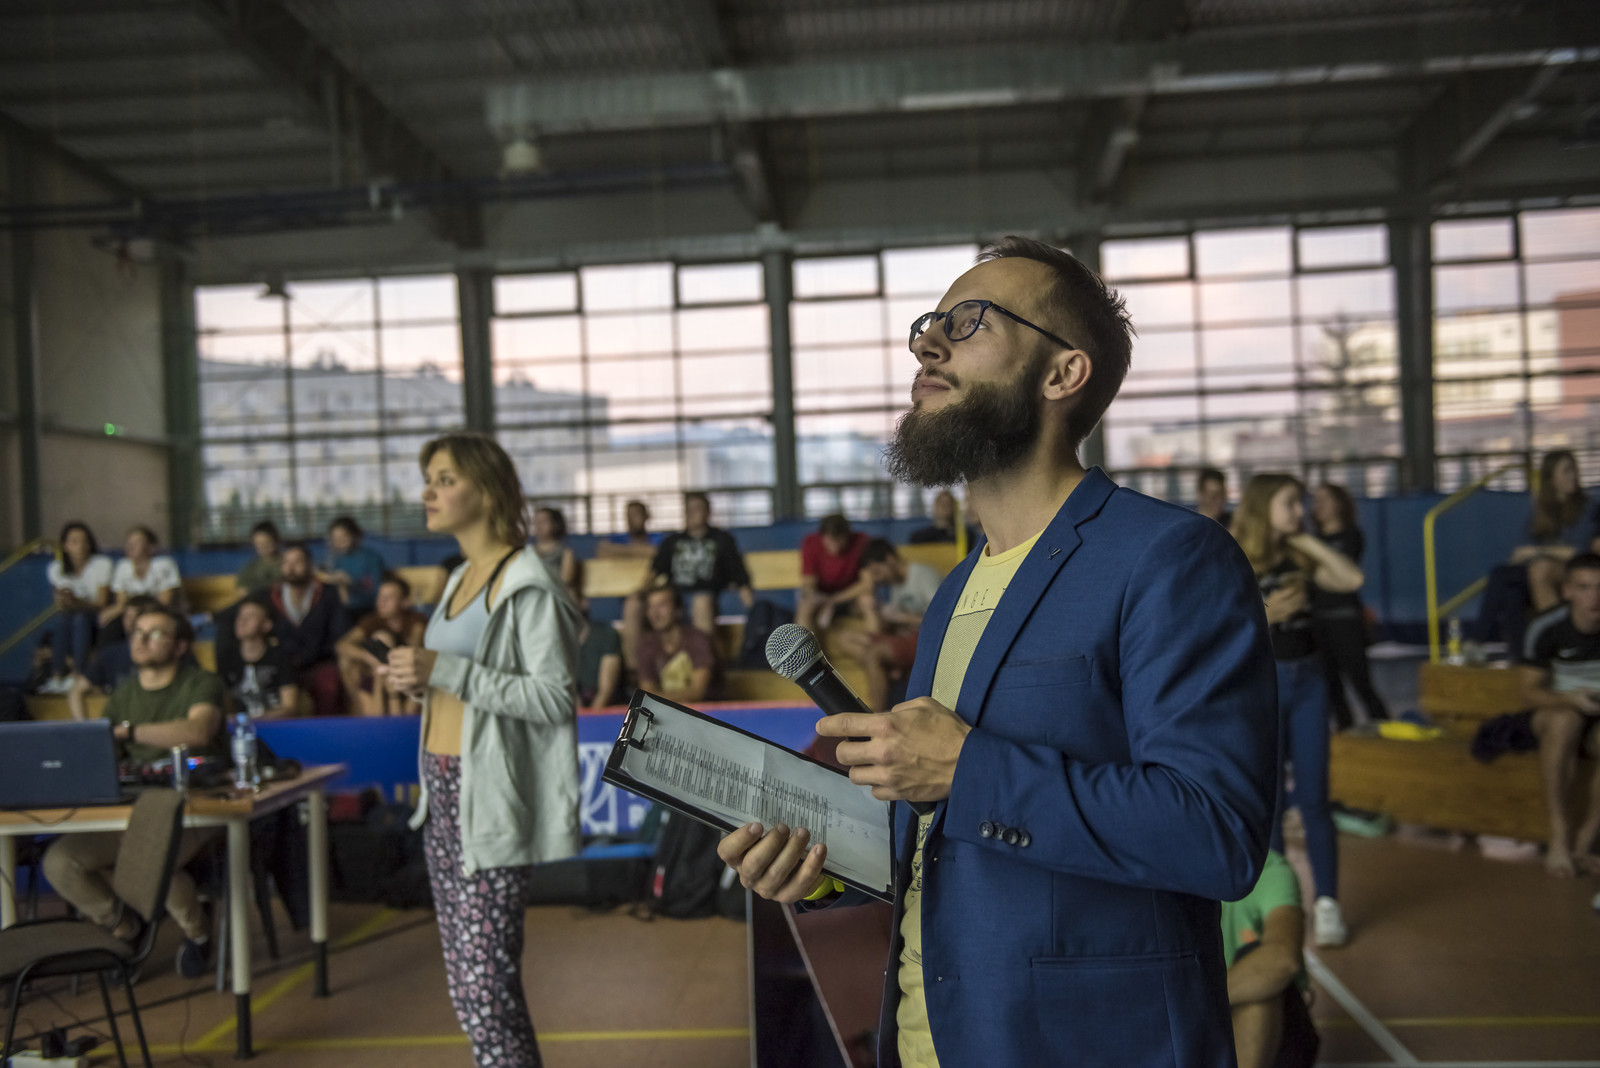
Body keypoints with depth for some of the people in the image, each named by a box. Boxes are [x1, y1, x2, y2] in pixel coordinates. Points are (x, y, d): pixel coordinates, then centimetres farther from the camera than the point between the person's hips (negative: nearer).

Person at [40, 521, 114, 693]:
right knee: (62, 619, -31)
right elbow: (59, 608, -2)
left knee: (80, 618, -35)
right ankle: (57, 677, -38)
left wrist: (78, 602, -30)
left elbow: (102, 605, -11)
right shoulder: (56, 569, 4)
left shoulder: (102, 564, -7)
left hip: (97, 622, -3)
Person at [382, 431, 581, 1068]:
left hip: (487, 796, -9)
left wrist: (445, 671, -21)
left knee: (485, 989, -8)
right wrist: (419, 679, 10)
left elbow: (555, 696, -18)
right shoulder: (461, 579, 17)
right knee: (467, 983, 14)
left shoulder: (526, 584, -11)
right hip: (441, 787, 9)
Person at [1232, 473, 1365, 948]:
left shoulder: (1299, 559, 9)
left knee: (1313, 798, 3)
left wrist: (1307, 540, -1)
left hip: (1307, 679, 4)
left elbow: (1352, 579, -4)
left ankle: (1327, 903, 8)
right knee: (1267, 801, 2)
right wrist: (1267, 614, -25)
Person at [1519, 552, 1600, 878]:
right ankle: (1558, 835, -31)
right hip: (1556, 712, -1)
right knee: (1565, 718, -38)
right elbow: (1530, 691, -9)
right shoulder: (1546, 629, -14)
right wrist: (1568, 699, -30)